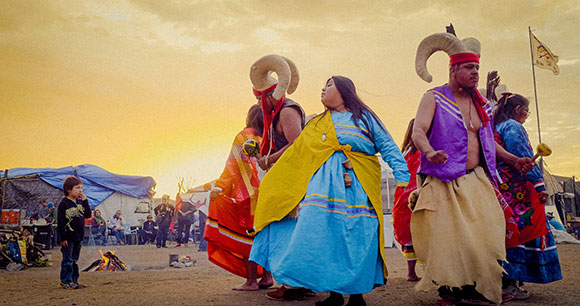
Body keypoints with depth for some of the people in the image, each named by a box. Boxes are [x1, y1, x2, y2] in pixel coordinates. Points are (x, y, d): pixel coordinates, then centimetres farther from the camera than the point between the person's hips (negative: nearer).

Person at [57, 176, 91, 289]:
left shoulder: (79, 202, 10)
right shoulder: (64, 203, -11)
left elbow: (88, 215, 5)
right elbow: (60, 222, -13)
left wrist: (84, 200, -3)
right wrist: (63, 238, -15)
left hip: (78, 237, 7)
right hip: (68, 237, -7)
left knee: (74, 260, 14)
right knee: (67, 260, -1)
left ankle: (74, 280, 21)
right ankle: (65, 281, 6)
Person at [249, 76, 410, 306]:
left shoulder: (364, 117, 13)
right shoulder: (316, 124, 23)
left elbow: (388, 147, 8)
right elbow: (296, 154, 24)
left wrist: (402, 175, -5)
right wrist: (269, 181, 21)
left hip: (358, 186, -3)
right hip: (324, 185, 3)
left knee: (357, 239, -6)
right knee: (324, 236, -6)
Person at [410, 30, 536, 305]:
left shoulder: (479, 103, 17)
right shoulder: (434, 98, 0)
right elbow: (418, 132, -13)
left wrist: (513, 160, 15)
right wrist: (430, 152, -33)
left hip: (476, 181, 6)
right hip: (444, 182, -5)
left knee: (484, 233, 0)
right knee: (446, 236, -6)